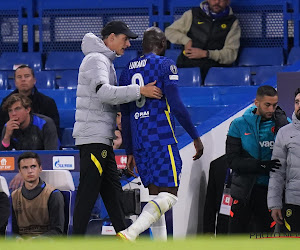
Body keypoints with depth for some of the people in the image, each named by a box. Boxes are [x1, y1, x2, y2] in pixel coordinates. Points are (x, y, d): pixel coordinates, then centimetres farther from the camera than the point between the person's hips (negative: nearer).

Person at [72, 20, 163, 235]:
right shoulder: (96, 59, -11)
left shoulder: (106, 61, 22)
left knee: (112, 190, 11)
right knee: (88, 192, -10)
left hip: (102, 139, 10)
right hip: (93, 136, -10)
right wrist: (139, 91, -30)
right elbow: (103, 92, -29)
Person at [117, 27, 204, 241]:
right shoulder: (165, 64, -4)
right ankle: (129, 234, -28)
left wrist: (130, 152, 22)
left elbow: (125, 116, 17)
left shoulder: (128, 70, 15)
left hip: (139, 140, 7)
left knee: (155, 194, 13)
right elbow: (176, 105, -12)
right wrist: (196, 137, -5)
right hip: (162, 138, -7)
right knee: (169, 195, -9)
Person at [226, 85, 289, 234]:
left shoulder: (283, 123, 2)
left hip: (269, 189, 0)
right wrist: (260, 166, -20)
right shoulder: (239, 125, -1)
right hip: (244, 189, 0)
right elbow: (233, 160, -8)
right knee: (236, 232, 7)